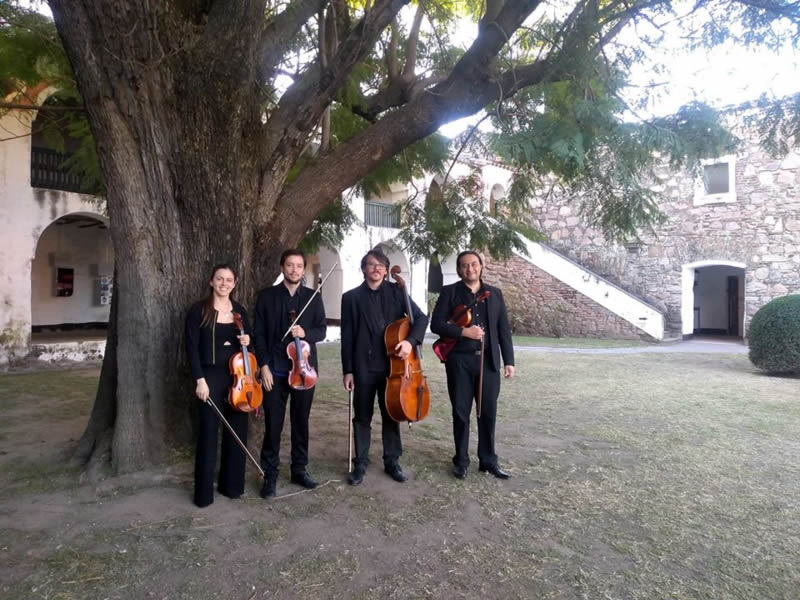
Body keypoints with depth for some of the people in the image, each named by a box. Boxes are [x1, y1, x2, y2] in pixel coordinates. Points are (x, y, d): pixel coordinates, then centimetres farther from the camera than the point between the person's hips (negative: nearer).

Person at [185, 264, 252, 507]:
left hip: (238, 376, 4)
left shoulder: (240, 310, 7)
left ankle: (232, 485, 25)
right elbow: (192, 347, -8)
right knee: (208, 433, 2)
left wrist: (247, 340, -7)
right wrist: (199, 379, -14)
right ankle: (204, 492, 15)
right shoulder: (199, 310, -5)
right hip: (211, 377, -4)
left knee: (237, 432, 10)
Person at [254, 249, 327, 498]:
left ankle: (299, 470, 26)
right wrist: (264, 366, -9)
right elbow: (259, 333, -1)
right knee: (273, 425, 3)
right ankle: (270, 475, 17)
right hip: (275, 369, -2)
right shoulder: (267, 296, 1)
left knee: (301, 422, 11)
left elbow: (322, 330, 5)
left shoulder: (313, 297, 5)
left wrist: (306, 333, -16)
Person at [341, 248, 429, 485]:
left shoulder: (396, 292, 4)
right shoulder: (351, 297, 2)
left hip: (392, 364, 1)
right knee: (362, 417, 9)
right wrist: (348, 370, -2)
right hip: (364, 366, -1)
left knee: (391, 415, 12)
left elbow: (421, 318, -1)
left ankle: (392, 461, 27)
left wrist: (410, 340, -19)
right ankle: (360, 463, 24)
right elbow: (347, 337, 1)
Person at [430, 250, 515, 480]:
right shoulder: (449, 292, 2)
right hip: (460, 362, -2)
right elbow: (436, 324, -5)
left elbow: (504, 329, 8)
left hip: (488, 361, 2)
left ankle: (488, 460, 23)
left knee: (488, 413, 8)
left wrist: (508, 361, 3)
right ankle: (461, 460, 22)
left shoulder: (495, 293, 10)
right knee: (461, 413, 7)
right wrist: (463, 332, -17)